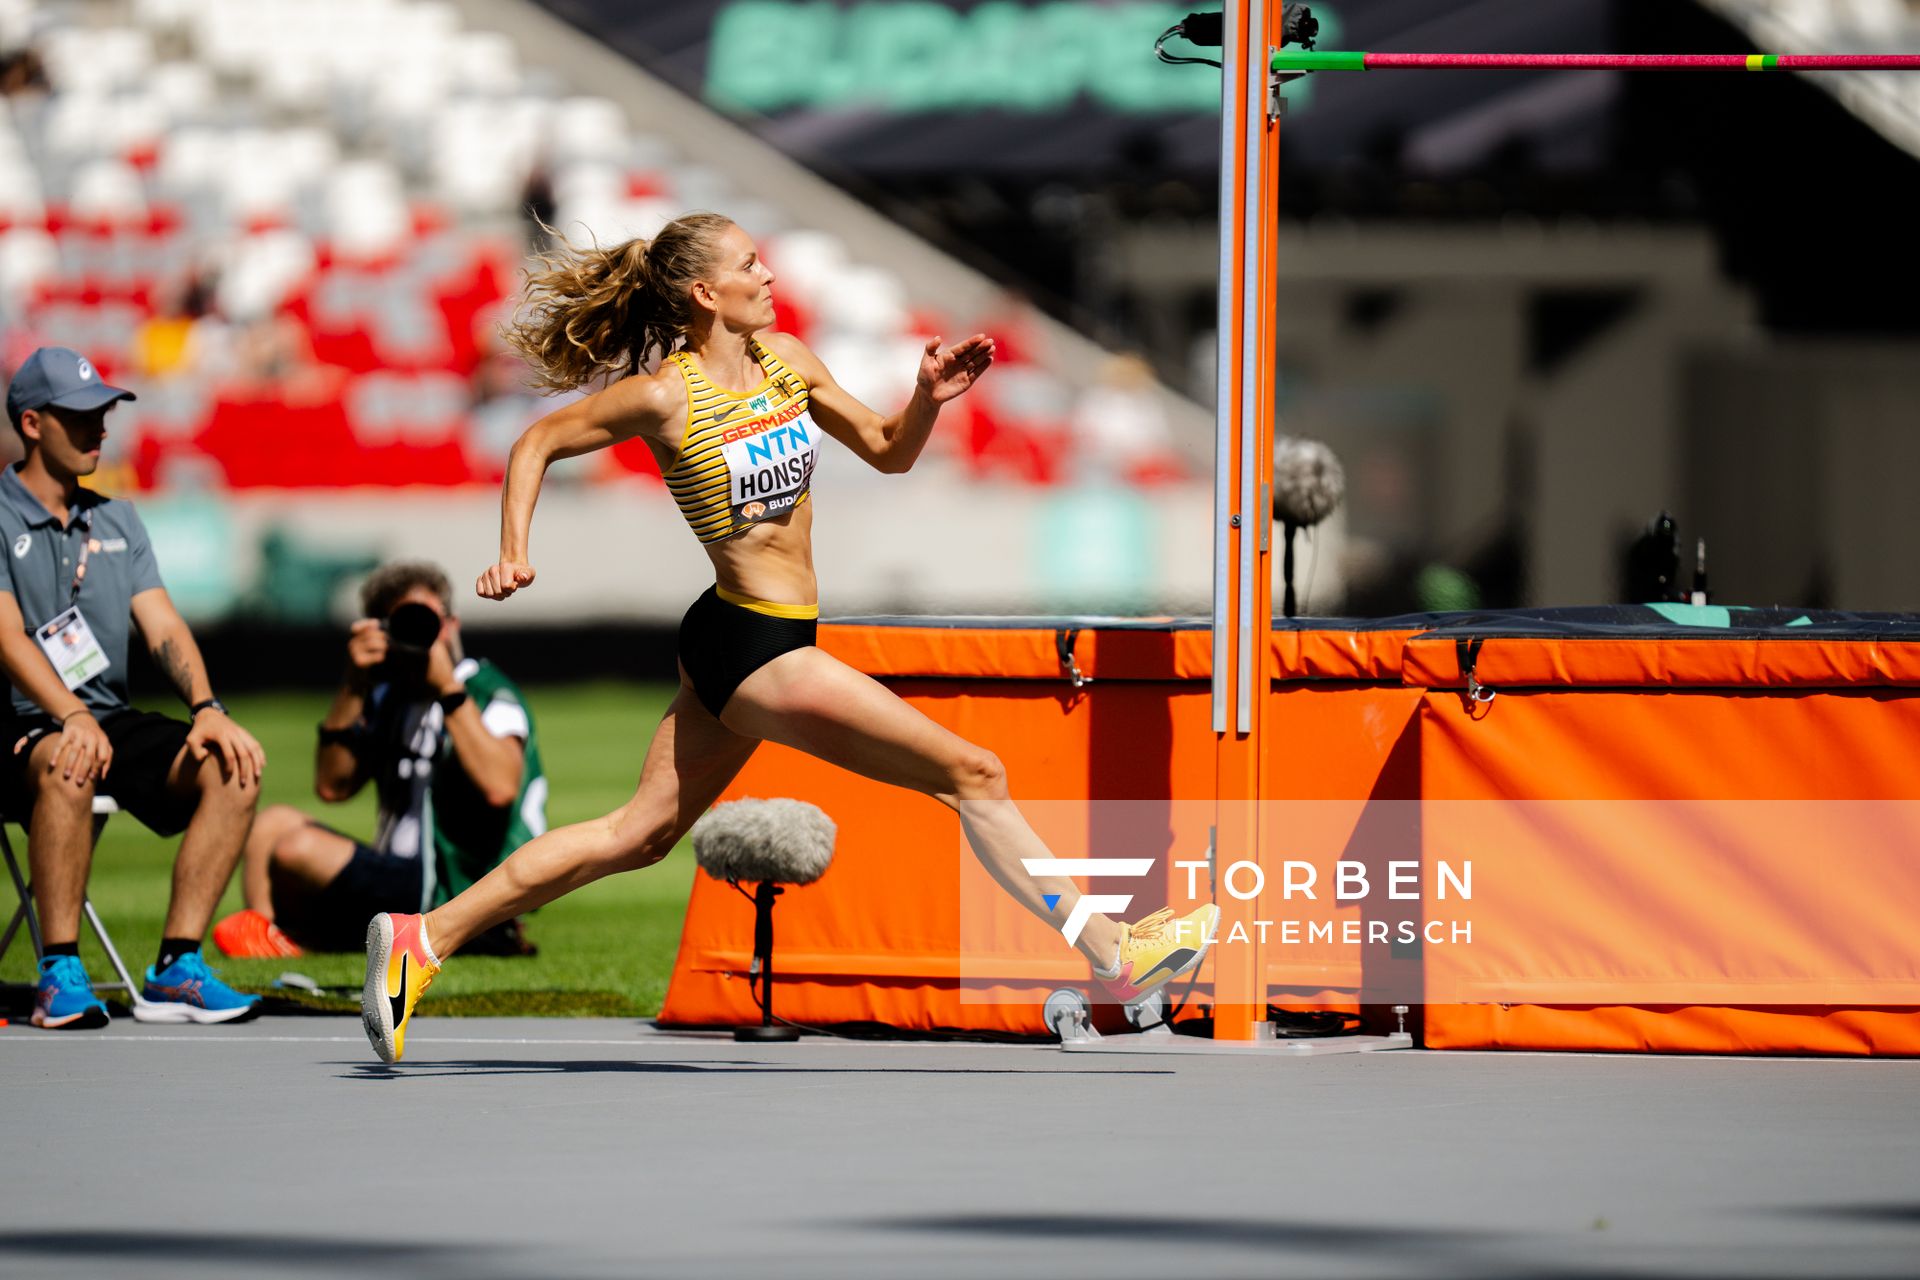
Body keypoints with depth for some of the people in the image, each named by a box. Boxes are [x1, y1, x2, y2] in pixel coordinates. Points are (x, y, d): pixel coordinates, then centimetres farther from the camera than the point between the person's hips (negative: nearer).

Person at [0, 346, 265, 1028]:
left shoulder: (118, 522, 18)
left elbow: (162, 625, 9)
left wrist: (206, 708, -11)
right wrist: (72, 717, -32)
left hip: (112, 719, 6)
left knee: (235, 765, -18)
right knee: (69, 767, -40)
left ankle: (176, 969, -18)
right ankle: (60, 975, -32)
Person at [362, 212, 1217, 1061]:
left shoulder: (784, 361, 6)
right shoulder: (667, 397, -15)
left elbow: (888, 452, 14)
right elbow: (538, 444, -4)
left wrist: (929, 400, -5)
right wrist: (513, 555, -15)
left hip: (732, 644, 9)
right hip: (760, 651, -9)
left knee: (640, 835, 14)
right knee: (974, 776, -5)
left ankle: (424, 938, 17)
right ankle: (1116, 957, 4)